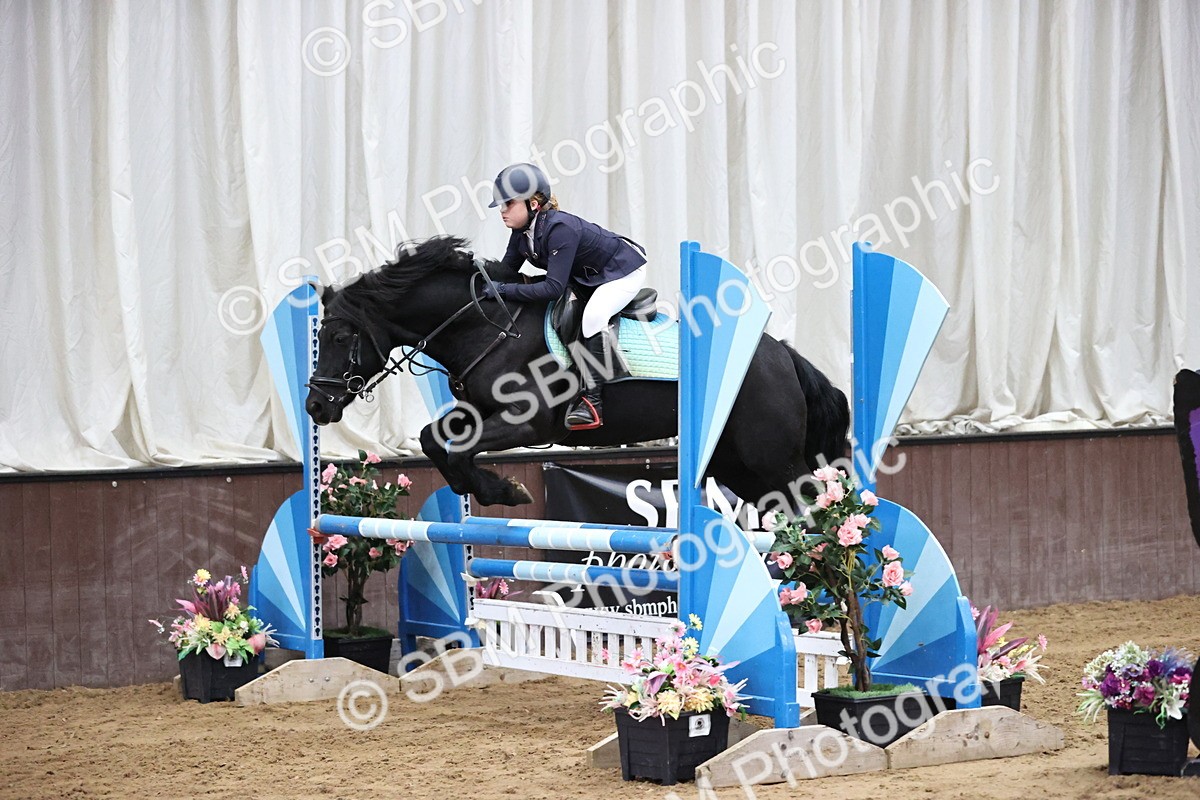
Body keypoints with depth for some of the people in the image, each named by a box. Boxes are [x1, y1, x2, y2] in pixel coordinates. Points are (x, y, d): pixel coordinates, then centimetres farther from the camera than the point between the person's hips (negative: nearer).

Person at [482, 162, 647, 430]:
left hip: (624, 269, -10)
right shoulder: (521, 233, -9)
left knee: (593, 316, -29)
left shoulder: (560, 229, -36)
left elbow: (553, 288, -39)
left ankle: (593, 400, -28)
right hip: (587, 276, 11)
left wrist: (504, 290, -39)